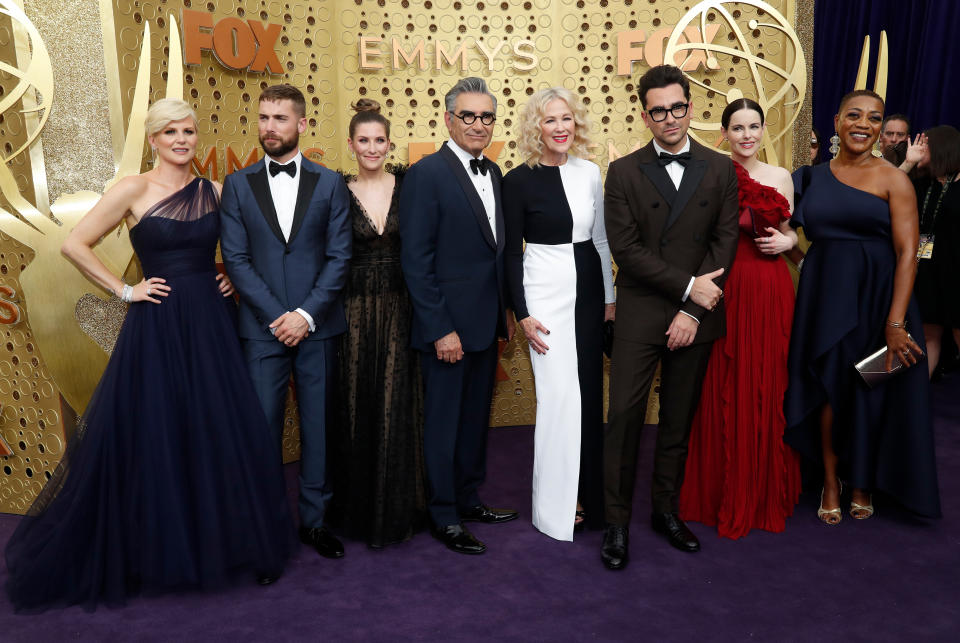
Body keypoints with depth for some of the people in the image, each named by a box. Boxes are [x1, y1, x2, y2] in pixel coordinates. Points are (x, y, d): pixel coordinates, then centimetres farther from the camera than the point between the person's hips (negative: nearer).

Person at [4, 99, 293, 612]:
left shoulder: (214, 191, 7)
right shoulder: (134, 190, -4)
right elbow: (74, 245, -5)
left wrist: (235, 279, 6)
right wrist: (124, 291, -6)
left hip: (212, 324, 3)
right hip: (157, 326, -3)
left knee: (226, 434, 5)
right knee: (155, 438, 6)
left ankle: (237, 543, 22)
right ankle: (153, 550, 26)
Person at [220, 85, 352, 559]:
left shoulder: (329, 183, 5)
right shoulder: (238, 185, 6)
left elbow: (339, 257, -1)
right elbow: (236, 259, 0)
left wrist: (307, 315, -11)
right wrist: (277, 316, -10)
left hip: (317, 326, 0)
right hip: (262, 328, 0)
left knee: (318, 426, 7)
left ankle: (314, 518, 22)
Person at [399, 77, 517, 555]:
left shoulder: (493, 172, 10)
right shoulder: (426, 174, -13)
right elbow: (415, 261, -16)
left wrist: (505, 309, 11)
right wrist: (441, 330, -19)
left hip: (485, 323, 8)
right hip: (447, 326, -7)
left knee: (475, 417, 18)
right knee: (443, 422, 7)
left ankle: (469, 499, 35)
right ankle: (444, 518, 22)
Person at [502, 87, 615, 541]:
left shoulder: (589, 172, 6)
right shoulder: (519, 180, -6)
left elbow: (600, 239, 13)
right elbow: (511, 253, -5)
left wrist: (610, 297, 12)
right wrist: (522, 314, -10)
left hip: (588, 292, 5)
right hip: (546, 295, -4)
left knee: (589, 395, 9)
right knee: (560, 397, -4)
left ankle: (587, 494, 25)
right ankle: (556, 508, 12)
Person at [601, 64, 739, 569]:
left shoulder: (720, 170, 6)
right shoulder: (624, 172, 1)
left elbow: (725, 243, -1)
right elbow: (625, 249, -7)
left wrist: (693, 310, -9)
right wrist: (688, 285, -13)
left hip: (696, 317, 2)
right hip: (639, 317, -2)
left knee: (679, 420, 11)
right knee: (625, 418, -2)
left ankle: (666, 510, 27)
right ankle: (616, 522, 11)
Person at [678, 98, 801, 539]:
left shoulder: (781, 177, 10)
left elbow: (788, 231, 19)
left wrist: (787, 241, -2)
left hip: (771, 293, 3)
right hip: (725, 292, -3)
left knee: (768, 391, 7)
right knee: (725, 393, 3)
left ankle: (767, 494, 25)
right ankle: (725, 497, 19)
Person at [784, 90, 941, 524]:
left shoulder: (892, 179, -5)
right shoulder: (816, 175, 6)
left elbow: (907, 251, -12)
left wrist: (896, 322, -18)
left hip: (874, 297, -2)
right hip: (824, 296, 3)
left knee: (871, 392, 7)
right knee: (829, 387, 7)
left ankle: (863, 483, 29)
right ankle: (830, 483, 24)